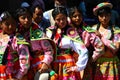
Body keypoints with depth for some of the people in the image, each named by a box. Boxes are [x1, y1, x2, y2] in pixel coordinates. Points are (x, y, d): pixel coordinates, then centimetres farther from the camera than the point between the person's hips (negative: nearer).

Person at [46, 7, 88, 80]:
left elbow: (84, 51, -12)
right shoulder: (50, 31, 4)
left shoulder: (71, 33, -8)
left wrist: (78, 67, -8)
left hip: (67, 67, -3)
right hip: (53, 66, 4)